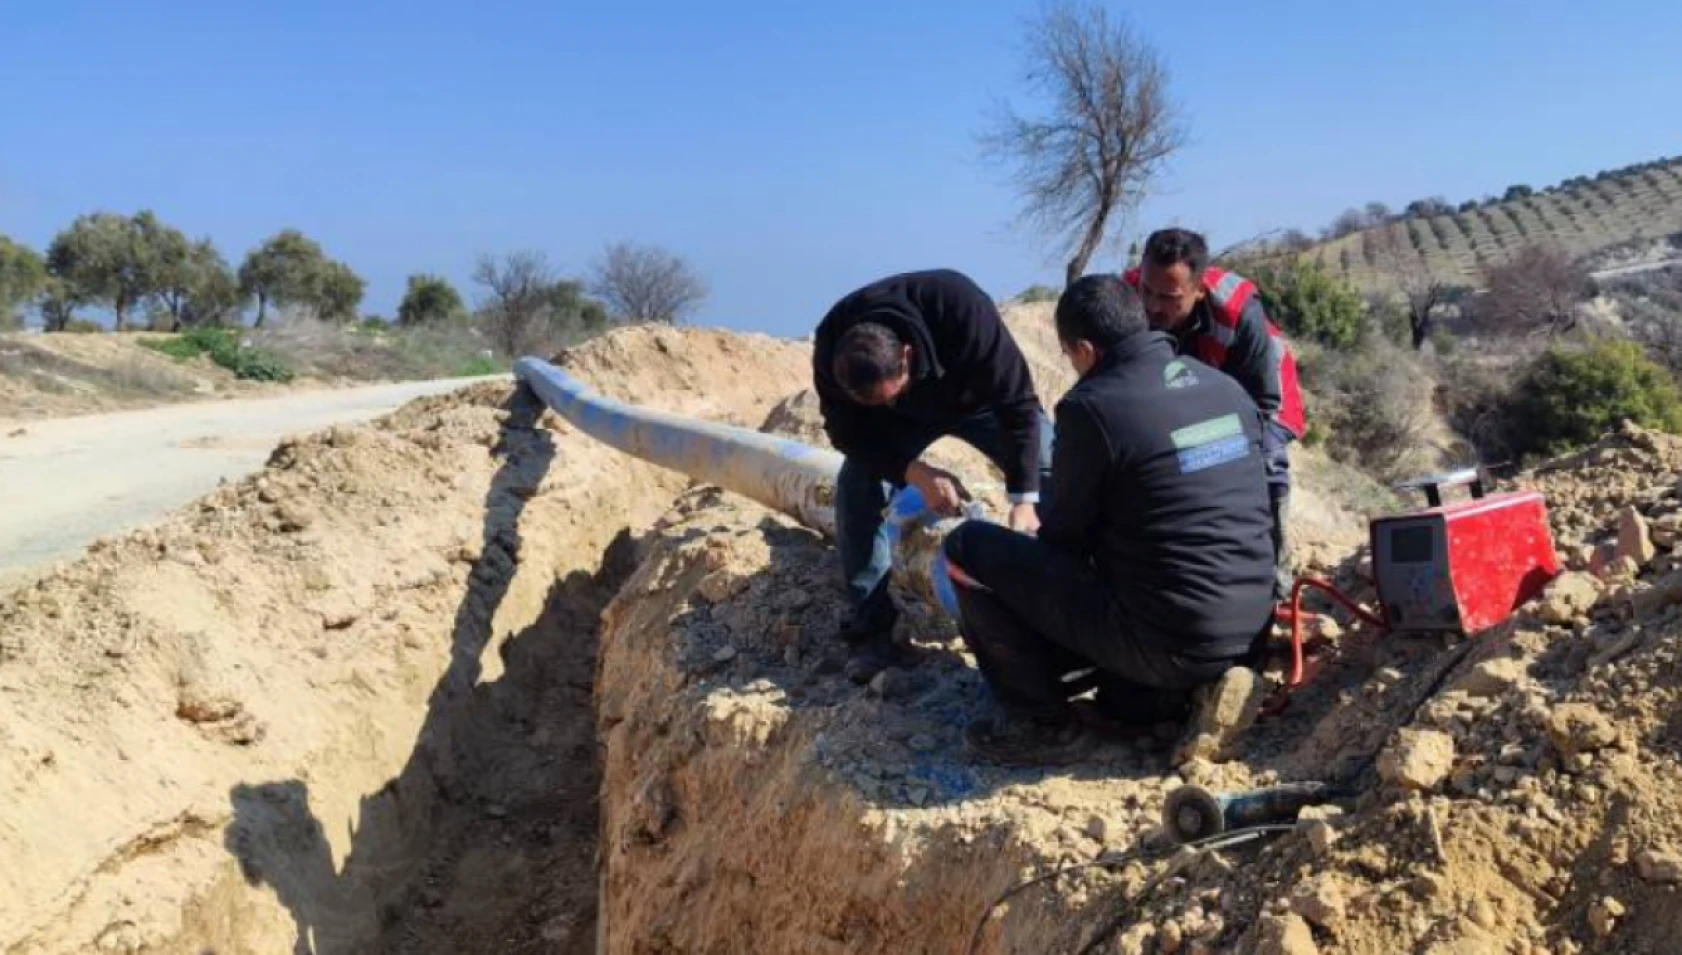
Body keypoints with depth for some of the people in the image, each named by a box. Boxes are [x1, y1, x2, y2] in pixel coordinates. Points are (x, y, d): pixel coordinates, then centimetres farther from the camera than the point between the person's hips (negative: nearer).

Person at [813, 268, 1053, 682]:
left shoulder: (963, 309, -44)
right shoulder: (831, 349, -35)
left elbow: (1018, 403, -36)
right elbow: (850, 434, -24)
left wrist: (1023, 499, -41)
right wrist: (915, 472, -40)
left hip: (979, 397, -1)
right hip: (901, 419, 1)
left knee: (1051, 470, -18)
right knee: (856, 486, -21)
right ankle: (873, 629, -12)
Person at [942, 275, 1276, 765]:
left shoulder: (1092, 405, -14)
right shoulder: (1227, 387, 7)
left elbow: (1065, 533, -2)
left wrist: (1040, 516, 20)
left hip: (1167, 641, -7)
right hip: (1250, 631, 8)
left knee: (968, 548, 1)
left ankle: (1044, 723, 6)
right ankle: (1149, 688, 18)